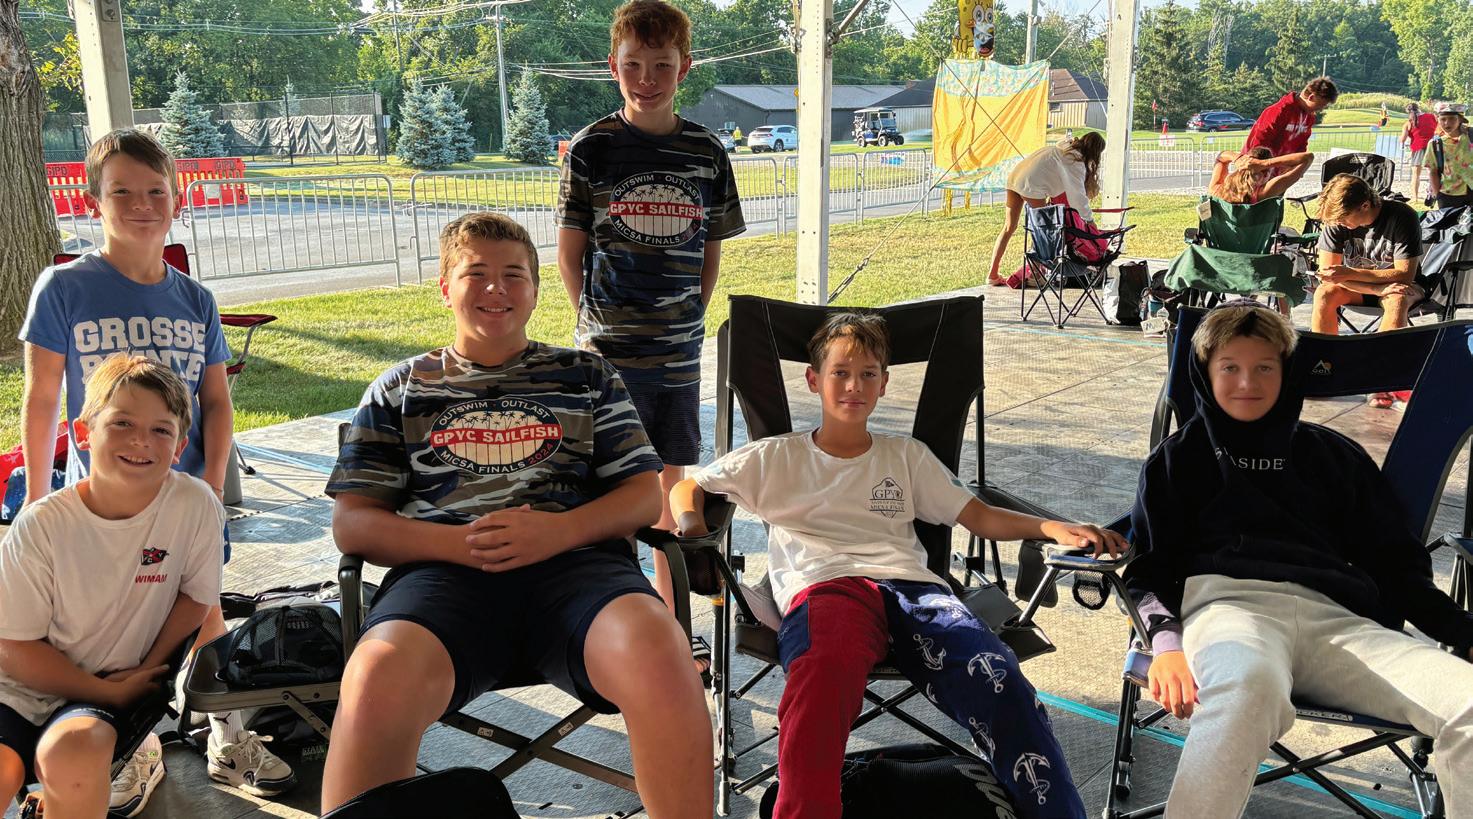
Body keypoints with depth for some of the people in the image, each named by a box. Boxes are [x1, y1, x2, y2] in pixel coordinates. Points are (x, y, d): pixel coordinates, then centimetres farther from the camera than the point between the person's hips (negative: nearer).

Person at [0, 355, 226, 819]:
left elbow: (196, 594, 3)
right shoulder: (42, 524, -12)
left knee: (72, 752, -30)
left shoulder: (195, 505, -13)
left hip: (118, 685, 0)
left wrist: (148, 669, -6)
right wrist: (109, 692, -12)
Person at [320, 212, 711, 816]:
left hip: (576, 561, 0)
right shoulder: (399, 390, 24)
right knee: (379, 680, -36)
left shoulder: (587, 376, 24)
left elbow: (644, 495, 16)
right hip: (442, 569, 0)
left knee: (658, 653, -35)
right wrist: (460, 542, -5)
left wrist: (558, 530, -6)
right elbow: (351, 522, 15)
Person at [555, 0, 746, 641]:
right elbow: (568, 252, 1)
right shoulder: (591, 148, -4)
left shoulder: (706, 151, 4)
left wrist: (691, 317, 5)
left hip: (679, 347, 3)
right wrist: (599, 322, -2)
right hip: (608, 350, -3)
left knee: (671, 478, 13)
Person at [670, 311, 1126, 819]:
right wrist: (691, 528, 1)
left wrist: (1054, 528, 7)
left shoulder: (907, 456, 31)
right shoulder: (776, 458, 25)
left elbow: (980, 517, 25)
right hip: (823, 586, -2)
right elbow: (687, 489, 26)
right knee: (828, 664, -42)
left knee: (998, 680, -31)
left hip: (910, 586, 2)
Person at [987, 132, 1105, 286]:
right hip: (1031, 185, -8)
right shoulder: (1077, 162, -4)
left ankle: (992, 274, 11)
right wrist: (1089, 219, 5)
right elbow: (1078, 194, -4)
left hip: (1014, 175, 8)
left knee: (1009, 227, 11)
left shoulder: (1064, 147, 21)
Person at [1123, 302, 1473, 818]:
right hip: (1227, 601, -3)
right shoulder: (1181, 455, 21)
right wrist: (1166, 640, -9)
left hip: (1335, 615, 3)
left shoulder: (1333, 455, 28)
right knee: (1249, 686, -42)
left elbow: (1396, 564, 25)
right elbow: (1148, 564, 11)